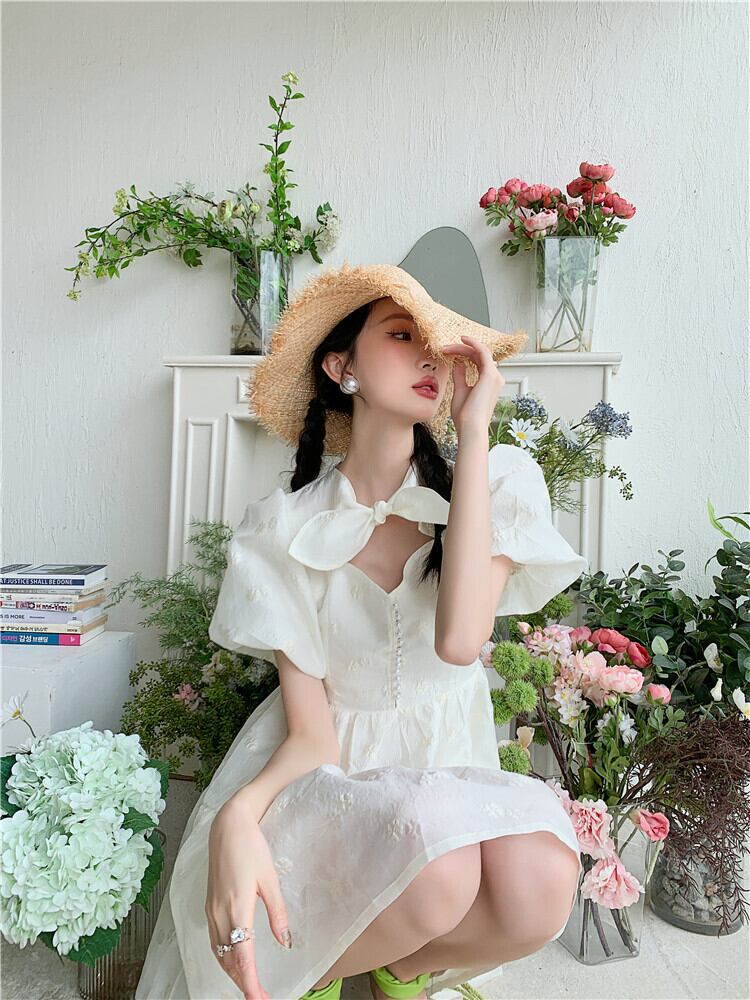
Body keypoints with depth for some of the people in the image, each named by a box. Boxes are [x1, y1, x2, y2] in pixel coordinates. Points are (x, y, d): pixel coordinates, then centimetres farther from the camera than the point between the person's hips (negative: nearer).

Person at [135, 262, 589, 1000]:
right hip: (330, 774, -1)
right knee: (437, 873, -34)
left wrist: (474, 429, -24)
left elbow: (458, 640, -27)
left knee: (540, 881, -30)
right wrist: (239, 816, -34)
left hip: (451, 768, 2)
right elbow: (309, 736, -11)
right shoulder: (284, 529, -10)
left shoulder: (497, 480, -8)